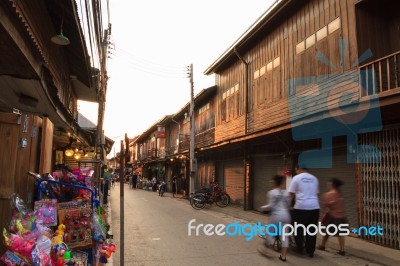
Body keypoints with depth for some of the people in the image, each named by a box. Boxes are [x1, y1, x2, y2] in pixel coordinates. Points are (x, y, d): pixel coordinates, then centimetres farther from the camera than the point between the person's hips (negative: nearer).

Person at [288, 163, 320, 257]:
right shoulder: (314, 179, 14)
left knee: (299, 229, 10)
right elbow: (317, 193, 19)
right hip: (314, 207, 5)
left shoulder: (296, 178, -1)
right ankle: (310, 251, 15)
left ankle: (299, 249, 19)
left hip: (301, 207, -4)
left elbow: (292, 194, -3)